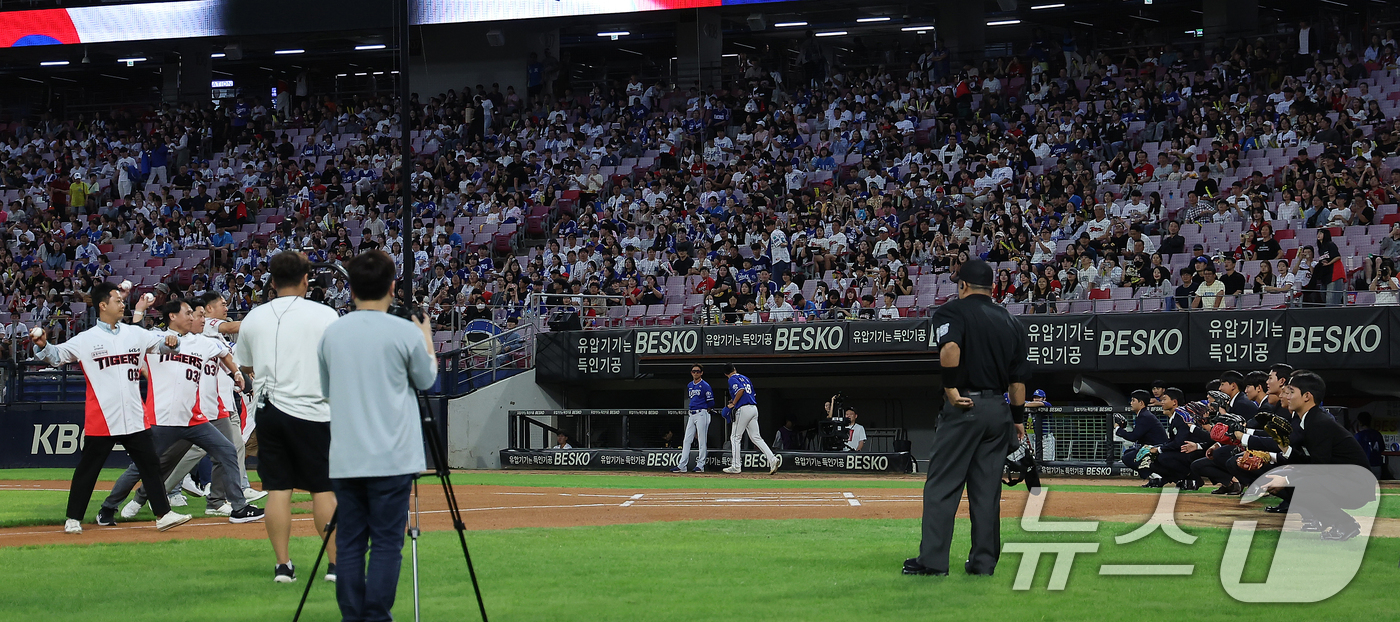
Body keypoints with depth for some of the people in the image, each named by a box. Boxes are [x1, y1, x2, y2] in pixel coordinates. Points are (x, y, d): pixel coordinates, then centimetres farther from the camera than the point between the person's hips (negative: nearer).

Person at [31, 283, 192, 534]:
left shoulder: (136, 334, 9)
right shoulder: (85, 340, -3)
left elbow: (160, 343, 18)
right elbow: (56, 355, -1)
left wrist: (171, 342, -4)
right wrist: (43, 345, -21)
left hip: (135, 419, 4)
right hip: (100, 419, -4)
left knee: (151, 464, 5)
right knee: (87, 470, 4)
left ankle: (163, 514, 9)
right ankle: (73, 519, 13)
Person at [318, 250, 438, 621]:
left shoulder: (331, 333, 5)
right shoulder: (405, 332, -7)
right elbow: (426, 380, 9)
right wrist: (427, 339, 25)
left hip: (345, 459, 4)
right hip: (392, 458, -4)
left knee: (349, 545, 6)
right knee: (387, 545, -1)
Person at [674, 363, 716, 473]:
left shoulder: (705, 386, -7)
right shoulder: (689, 386, 15)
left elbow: (711, 403, -7)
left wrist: (703, 410, 4)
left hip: (702, 414, -8)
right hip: (692, 415, 8)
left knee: (702, 440, -4)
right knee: (687, 440, 3)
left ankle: (700, 465, 0)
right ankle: (682, 466, 2)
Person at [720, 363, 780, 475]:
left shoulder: (732, 379, -2)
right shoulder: (745, 378, 23)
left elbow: (741, 390, -19)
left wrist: (733, 404, -9)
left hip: (744, 409, -8)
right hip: (754, 408, 8)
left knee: (735, 437, 1)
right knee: (756, 437, 7)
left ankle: (736, 466, 1)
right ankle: (772, 459, -7)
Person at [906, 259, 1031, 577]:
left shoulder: (953, 310, -2)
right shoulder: (1009, 321, 15)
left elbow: (950, 347, -24)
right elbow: (1019, 375, 14)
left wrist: (950, 388, -17)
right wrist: (1019, 417, 17)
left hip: (963, 408, -5)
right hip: (999, 408, 6)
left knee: (942, 486, -3)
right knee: (987, 489, 9)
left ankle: (932, 560, -6)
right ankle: (983, 561, 10)